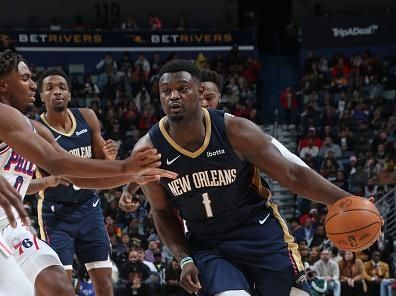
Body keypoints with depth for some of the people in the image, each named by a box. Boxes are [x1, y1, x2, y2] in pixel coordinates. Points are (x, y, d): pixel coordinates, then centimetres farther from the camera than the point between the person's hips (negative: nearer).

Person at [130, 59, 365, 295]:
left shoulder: (235, 131, -17)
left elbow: (292, 174, -10)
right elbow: (162, 211, 4)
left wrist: (345, 202, -19)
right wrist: (185, 259, -7)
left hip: (261, 233, 0)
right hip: (208, 247, 0)